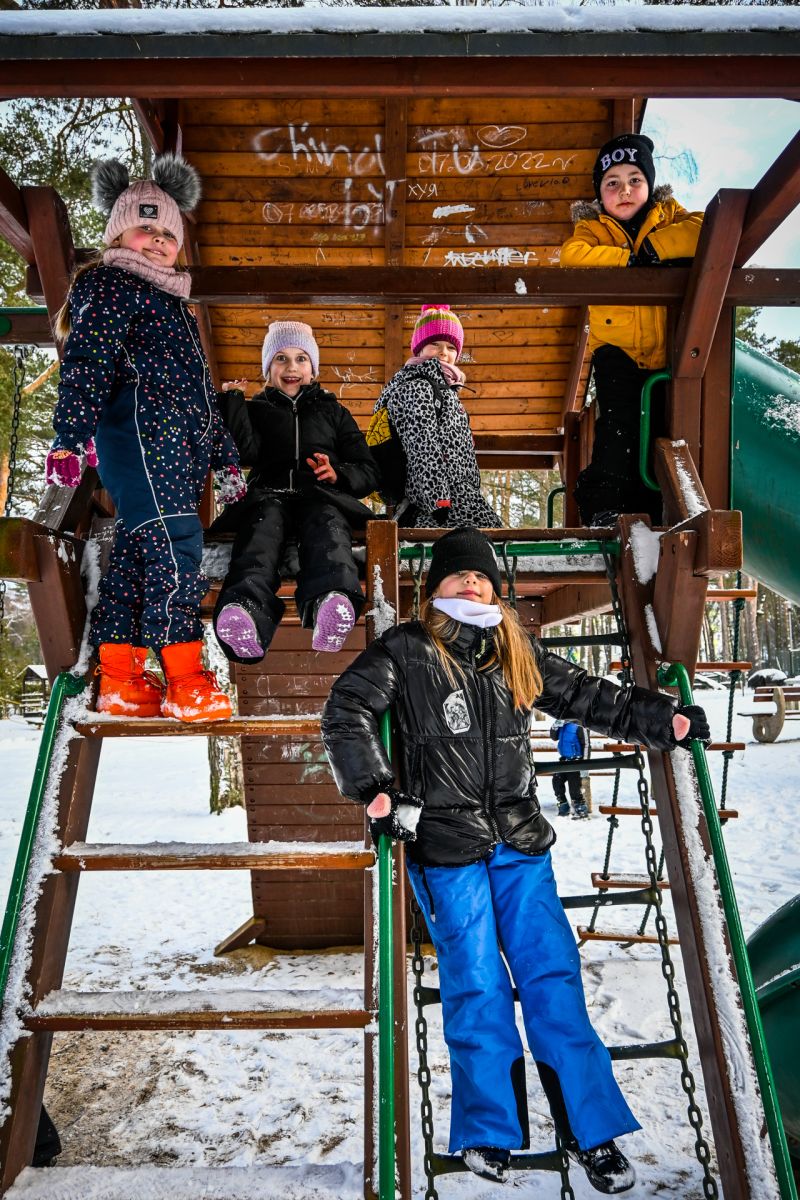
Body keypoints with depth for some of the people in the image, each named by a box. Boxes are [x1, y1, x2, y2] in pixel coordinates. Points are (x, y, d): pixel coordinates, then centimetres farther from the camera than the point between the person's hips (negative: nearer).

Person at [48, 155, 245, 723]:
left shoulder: (176, 302, 31)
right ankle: (186, 681, -18)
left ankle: (121, 680, 7)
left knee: (138, 551, 5)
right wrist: (69, 437, -19)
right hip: (141, 432, -8)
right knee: (173, 541, -17)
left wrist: (226, 458, 28)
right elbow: (87, 363, -8)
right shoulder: (111, 284, 6)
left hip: (182, 446, 8)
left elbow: (203, 389, 32)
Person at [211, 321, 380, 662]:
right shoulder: (255, 409, 29)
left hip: (322, 496, 0)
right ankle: (247, 610, -69)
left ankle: (330, 606, -71)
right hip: (270, 494, 0)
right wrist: (233, 398, 8)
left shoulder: (333, 411, 30)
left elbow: (369, 472, 20)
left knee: (327, 523, -38)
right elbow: (248, 450, 5)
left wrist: (339, 474, 0)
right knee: (263, 525, -38)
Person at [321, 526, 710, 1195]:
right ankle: (488, 1131, 18)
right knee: (476, 984, 0)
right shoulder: (405, 650, 0)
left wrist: (661, 720, 11)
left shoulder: (519, 654, 13)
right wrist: (373, 787, -16)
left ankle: (592, 1130, 16)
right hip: (445, 843, -3)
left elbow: (586, 698, 18)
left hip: (520, 842, 4)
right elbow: (346, 712, -6)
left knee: (554, 977, 3)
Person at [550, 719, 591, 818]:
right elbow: (554, 737, 15)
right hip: (563, 760, 8)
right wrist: (555, 726, -5)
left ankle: (582, 810, 3)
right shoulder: (562, 726, 7)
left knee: (574, 788, -9)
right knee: (557, 782, 8)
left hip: (575, 762, -8)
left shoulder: (578, 728, -15)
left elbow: (586, 746, -15)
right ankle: (563, 807, 21)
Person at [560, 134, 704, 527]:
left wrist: (653, 246, -20)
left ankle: (649, 509, 19)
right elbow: (572, 253, -19)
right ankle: (601, 508, -14)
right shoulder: (593, 228, 4)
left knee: (661, 427, 7)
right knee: (619, 422, -19)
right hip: (617, 348, -2)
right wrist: (631, 257, -21)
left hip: (666, 350, 3)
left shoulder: (668, 215, 9)